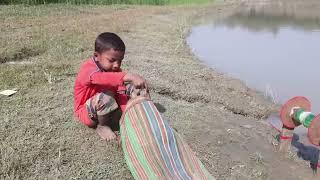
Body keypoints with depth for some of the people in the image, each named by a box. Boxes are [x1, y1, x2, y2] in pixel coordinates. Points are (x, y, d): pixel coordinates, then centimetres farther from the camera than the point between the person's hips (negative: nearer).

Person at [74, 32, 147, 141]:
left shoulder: (116, 70, -7)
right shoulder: (87, 69, -28)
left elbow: (121, 95, -18)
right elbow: (102, 78, -53)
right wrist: (129, 76, -66)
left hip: (107, 110, 6)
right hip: (87, 112, -6)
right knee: (105, 97, -36)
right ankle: (102, 126, -10)